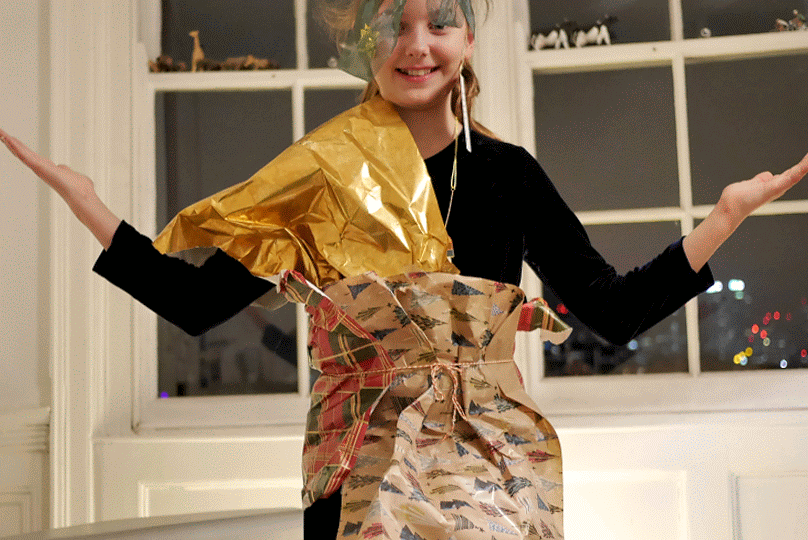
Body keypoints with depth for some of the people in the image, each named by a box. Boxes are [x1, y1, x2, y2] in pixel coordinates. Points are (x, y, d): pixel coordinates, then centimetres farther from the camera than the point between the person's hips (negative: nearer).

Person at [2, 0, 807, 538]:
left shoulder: (508, 172, 4)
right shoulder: (320, 174, 1)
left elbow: (617, 310, 5)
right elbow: (194, 302, 2)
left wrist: (730, 211, -1)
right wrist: (83, 200, -3)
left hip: (499, 459, 1)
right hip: (365, 473, -1)